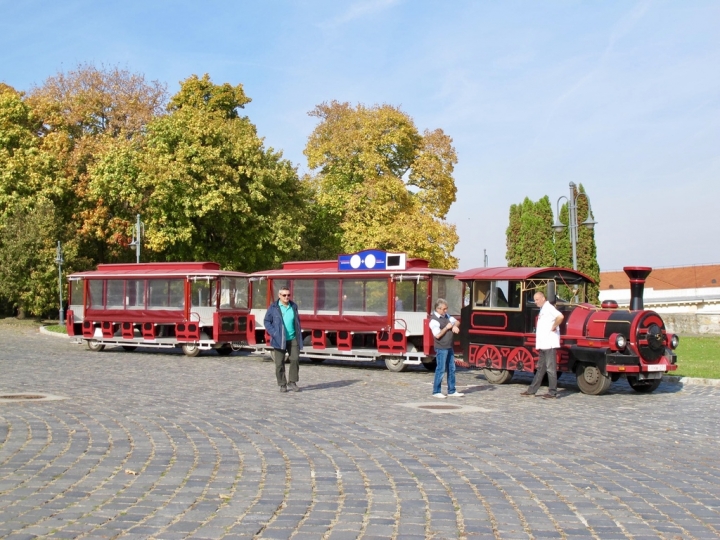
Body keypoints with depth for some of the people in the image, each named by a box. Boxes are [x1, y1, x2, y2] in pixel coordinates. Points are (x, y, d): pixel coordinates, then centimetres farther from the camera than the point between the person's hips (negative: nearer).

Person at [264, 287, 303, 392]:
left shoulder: (294, 306, 8)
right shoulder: (273, 307, -3)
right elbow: (267, 321, 0)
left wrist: (299, 335, 8)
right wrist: (274, 334, -11)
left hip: (293, 339, 2)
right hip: (279, 340, -2)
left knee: (295, 359, -7)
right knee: (280, 363, 0)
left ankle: (292, 382, 5)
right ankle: (282, 384, 12)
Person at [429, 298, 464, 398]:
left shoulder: (446, 315, 10)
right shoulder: (434, 320, -16)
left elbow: (456, 322, 18)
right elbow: (437, 335, -24)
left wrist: (455, 326, -4)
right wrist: (447, 327, -15)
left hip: (449, 347, 9)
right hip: (441, 348, -9)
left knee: (451, 369, 12)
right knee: (441, 369, -5)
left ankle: (451, 391, 20)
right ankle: (436, 392, 3)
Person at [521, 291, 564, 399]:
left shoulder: (549, 308, -12)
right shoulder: (542, 310, 18)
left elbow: (560, 317, -30)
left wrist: (553, 327, -18)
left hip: (549, 344, -10)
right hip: (543, 345, 10)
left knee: (550, 368, -5)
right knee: (541, 368, 14)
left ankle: (552, 393, -1)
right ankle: (532, 390, 20)